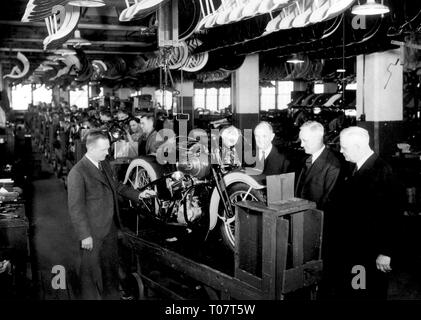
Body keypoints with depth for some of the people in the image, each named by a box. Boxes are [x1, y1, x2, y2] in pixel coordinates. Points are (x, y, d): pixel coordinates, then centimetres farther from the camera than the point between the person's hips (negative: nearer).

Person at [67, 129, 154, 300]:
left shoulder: (104, 165, 5)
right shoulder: (77, 173, -20)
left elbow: (115, 185, 20)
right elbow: (75, 208, -18)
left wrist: (137, 194, 9)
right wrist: (85, 235, -17)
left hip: (110, 227, 8)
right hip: (93, 232, -8)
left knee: (111, 264, 22)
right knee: (91, 268, 9)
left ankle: (112, 294, 40)